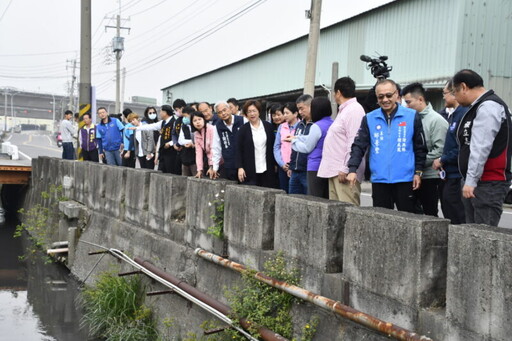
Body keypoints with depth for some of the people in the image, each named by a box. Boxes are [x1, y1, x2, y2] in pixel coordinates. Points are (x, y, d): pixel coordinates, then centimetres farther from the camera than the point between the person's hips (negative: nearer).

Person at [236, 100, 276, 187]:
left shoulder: (268, 126, 7)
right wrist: (240, 167, -8)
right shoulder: (243, 129, 1)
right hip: (249, 171, -2)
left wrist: (275, 164, 8)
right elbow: (238, 149, 0)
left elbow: (273, 146, 11)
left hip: (266, 170, 2)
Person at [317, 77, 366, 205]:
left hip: (344, 173, -10)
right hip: (334, 171, 10)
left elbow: (354, 143, -19)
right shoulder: (344, 110, 22)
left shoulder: (355, 110, -11)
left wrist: (346, 169, -21)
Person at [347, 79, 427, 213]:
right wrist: (352, 170, -10)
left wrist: (418, 172, 0)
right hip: (379, 180, 2)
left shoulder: (412, 116, 1)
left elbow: (420, 147, 4)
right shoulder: (369, 119, 5)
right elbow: (359, 146, 2)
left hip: (405, 180, -2)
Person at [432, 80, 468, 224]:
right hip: (450, 176, 10)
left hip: (457, 176, -10)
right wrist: (442, 160, 7)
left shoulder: (464, 114, -16)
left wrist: (442, 160, -14)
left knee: (457, 220, -5)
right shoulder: (454, 114, 17)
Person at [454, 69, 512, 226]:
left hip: (489, 184, -10)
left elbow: (481, 148, -20)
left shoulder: (488, 107, -13)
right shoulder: (478, 107, 18)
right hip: (475, 183, 10)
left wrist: (471, 181, -21)